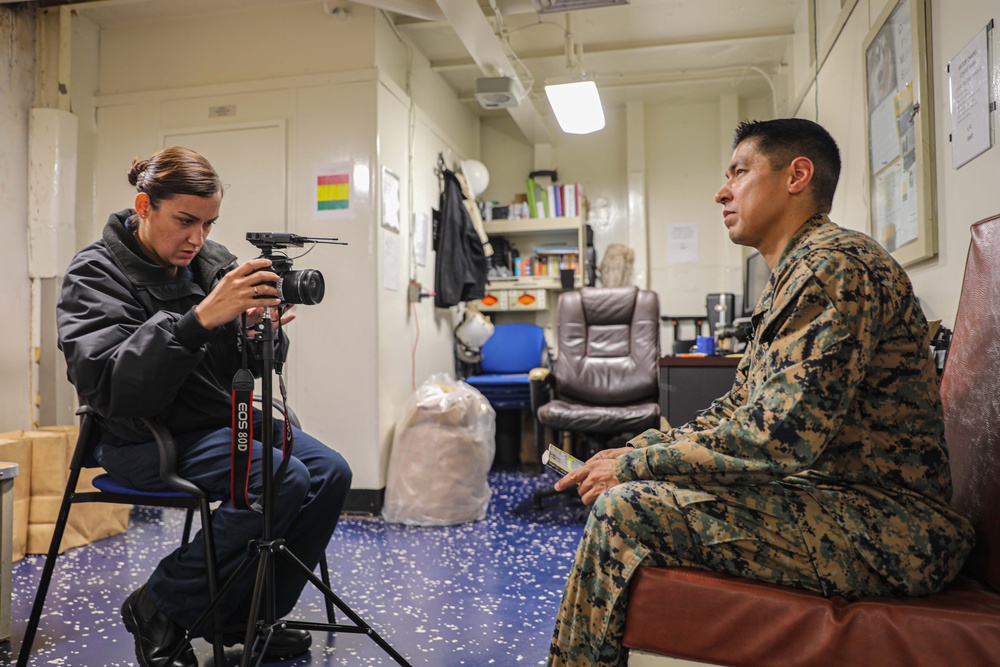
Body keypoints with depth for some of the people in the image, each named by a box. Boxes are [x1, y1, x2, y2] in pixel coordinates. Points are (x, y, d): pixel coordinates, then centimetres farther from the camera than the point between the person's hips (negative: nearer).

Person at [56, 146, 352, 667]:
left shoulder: (213, 261, 4)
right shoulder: (95, 276, -11)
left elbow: (248, 369, 6)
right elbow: (111, 389, -27)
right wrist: (199, 319, -37)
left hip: (224, 418, 7)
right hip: (146, 437, -6)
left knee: (331, 473, -10)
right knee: (283, 480, -26)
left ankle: (246, 616, 6)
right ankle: (159, 607, -5)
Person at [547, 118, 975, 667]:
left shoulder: (834, 264, -17)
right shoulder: (793, 277, 17)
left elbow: (782, 436, -26)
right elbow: (734, 412, 17)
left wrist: (635, 465, -16)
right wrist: (633, 453, 4)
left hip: (883, 523, -10)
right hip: (833, 496, 10)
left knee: (627, 509, -22)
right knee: (625, 487, 9)